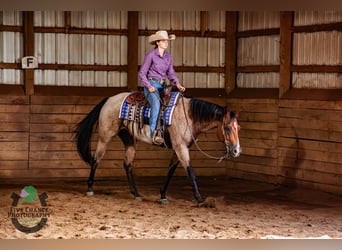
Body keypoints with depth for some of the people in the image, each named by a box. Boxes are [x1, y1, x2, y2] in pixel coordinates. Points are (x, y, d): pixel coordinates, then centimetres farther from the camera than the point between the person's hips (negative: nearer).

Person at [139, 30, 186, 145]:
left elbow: (171, 73, 13)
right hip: (151, 84, -7)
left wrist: (177, 84, -6)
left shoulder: (168, 57, 11)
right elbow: (142, 73, -4)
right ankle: (153, 133, -41)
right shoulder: (150, 55, -6)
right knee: (156, 104, -33)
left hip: (163, 85, 7)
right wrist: (149, 86, -17)